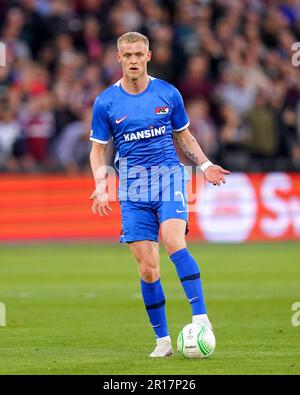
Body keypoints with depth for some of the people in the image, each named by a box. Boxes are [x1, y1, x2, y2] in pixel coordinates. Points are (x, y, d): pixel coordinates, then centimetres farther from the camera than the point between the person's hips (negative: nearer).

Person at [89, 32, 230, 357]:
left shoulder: (168, 94, 4)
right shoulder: (106, 102, 2)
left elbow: (183, 136, 18)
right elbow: (98, 150, 8)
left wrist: (204, 165, 5)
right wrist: (100, 187, -7)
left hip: (169, 176, -1)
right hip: (133, 187, 1)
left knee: (174, 242, -26)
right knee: (147, 267, -3)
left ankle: (201, 318, -29)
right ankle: (163, 339, 7)